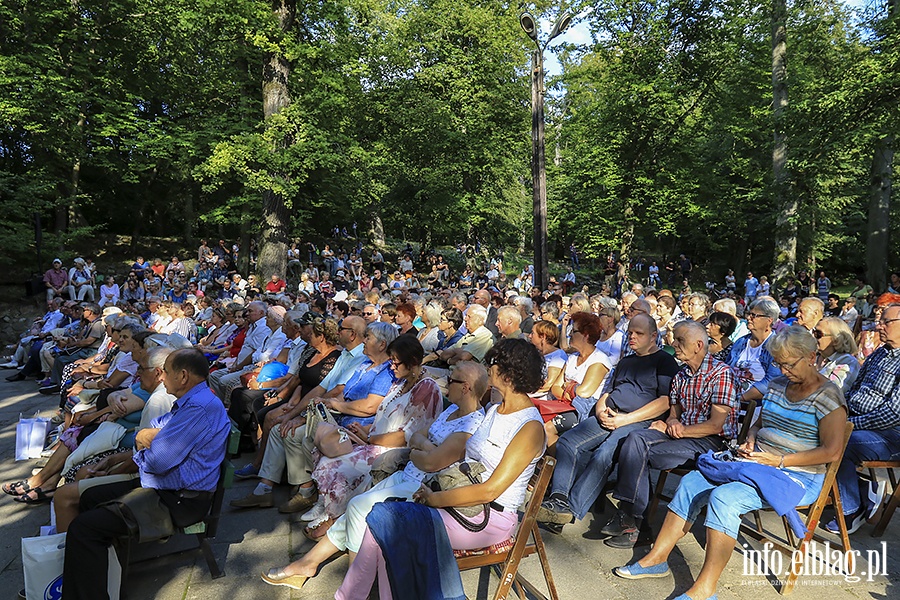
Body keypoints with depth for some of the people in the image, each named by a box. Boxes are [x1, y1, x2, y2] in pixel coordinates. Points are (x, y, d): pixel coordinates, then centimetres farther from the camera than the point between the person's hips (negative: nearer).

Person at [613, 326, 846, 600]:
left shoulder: (827, 396, -9)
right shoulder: (777, 385, 13)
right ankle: (657, 558, -3)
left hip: (797, 476, -8)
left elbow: (832, 451, -15)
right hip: (757, 463, 8)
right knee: (691, 482, -8)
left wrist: (780, 460, -18)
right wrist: (751, 440, 2)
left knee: (724, 497, -30)